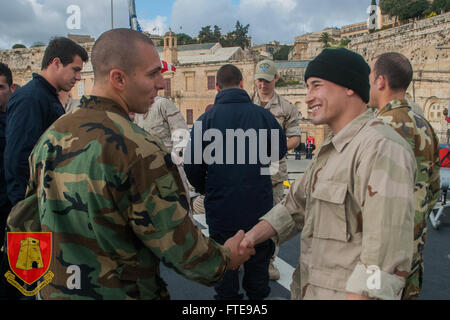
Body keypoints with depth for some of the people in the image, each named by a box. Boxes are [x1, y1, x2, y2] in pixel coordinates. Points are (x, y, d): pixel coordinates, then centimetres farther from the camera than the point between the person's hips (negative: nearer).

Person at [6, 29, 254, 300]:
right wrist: (225, 259, -2)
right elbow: (179, 244, -20)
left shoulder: (50, 136, -3)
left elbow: (23, 221, 6)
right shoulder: (139, 150, -25)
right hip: (121, 293, -7)